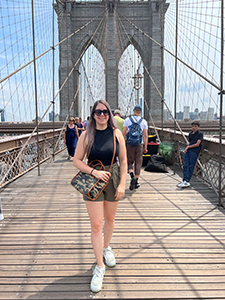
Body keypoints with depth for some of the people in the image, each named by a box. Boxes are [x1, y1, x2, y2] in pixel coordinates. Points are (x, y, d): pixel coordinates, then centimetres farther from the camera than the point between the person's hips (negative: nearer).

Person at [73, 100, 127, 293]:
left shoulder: (116, 133, -4)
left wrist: (122, 184, -7)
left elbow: (123, 160, -1)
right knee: (96, 225, 0)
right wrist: (95, 172, -18)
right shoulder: (86, 135, -6)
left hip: (113, 180, 2)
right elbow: (77, 161, -4)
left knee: (109, 219, 19)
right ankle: (99, 266, 14)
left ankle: (106, 248, 46)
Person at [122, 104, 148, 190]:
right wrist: (145, 147, 3)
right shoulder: (144, 121, 2)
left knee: (129, 162, 11)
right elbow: (145, 135, -1)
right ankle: (136, 182, 10)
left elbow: (123, 133, -3)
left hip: (129, 144, 0)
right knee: (138, 163, 9)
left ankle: (132, 176, -14)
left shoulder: (127, 120, 1)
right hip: (139, 144, 0)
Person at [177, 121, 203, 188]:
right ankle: (185, 181, -10)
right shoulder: (190, 134, 21)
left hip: (194, 151, -6)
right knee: (185, 165, -6)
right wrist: (187, 147, 3)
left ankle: (187, 181, -10)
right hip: (188, 150, 6)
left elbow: (197, 144, -6)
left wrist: (188, 147, -1)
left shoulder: (200, 134, 1)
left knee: (191, 166, -9)